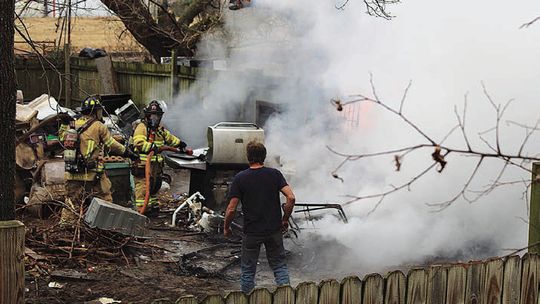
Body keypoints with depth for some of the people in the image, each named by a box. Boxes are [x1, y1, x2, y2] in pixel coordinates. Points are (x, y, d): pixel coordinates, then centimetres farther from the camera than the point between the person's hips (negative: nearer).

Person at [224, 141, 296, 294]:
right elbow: (291, 198, -12)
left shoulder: (240, 178, -8)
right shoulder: (275, 174, -3)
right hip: (274, 230, 2)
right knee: (279, 265, 15)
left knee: (248, 270, 12)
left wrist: (226, 228, 6)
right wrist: (285, 219, 2)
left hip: (251, 232, -2)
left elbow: (231, 208, -10)